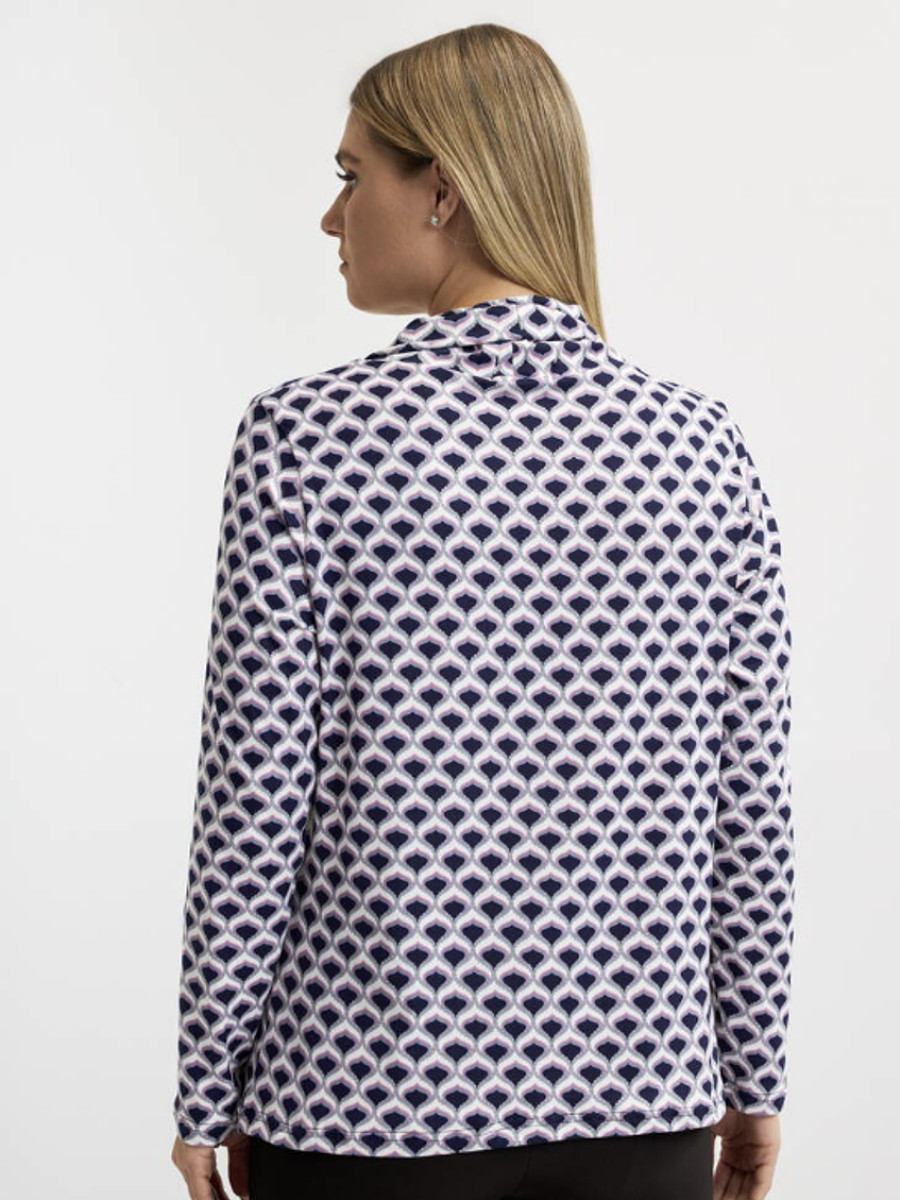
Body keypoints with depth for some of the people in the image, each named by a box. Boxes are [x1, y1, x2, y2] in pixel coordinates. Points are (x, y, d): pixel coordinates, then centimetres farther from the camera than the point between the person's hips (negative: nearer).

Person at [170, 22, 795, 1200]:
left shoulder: (307, 437, -11)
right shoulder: (700, 444, -2)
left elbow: (254, 801, -11)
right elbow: (749, 803, 1)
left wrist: (210, 1090, 1)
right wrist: (753, 1078, 12)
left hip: (368, 1095, -2)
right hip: (639, 1098, 3)